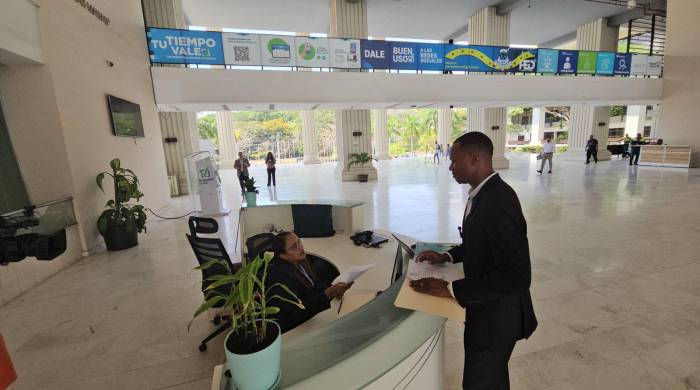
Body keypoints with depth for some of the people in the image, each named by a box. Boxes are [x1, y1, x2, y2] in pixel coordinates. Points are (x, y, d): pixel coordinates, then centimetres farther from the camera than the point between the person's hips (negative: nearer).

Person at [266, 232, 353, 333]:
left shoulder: (300, 260, -3)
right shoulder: (279, 276, -26)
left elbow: (315, 284, 8)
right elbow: (298, 311, -29)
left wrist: (332, 288, -12)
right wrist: (329, 293, -36)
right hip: (293, 327, -7)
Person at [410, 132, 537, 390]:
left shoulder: (498, 202, -30)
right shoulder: (483, 193, 0)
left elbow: (516, 276, -31)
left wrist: (450, 289, -28)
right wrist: (446, 257, 2)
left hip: (496, 315, -8)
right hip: (486, 306, 8)